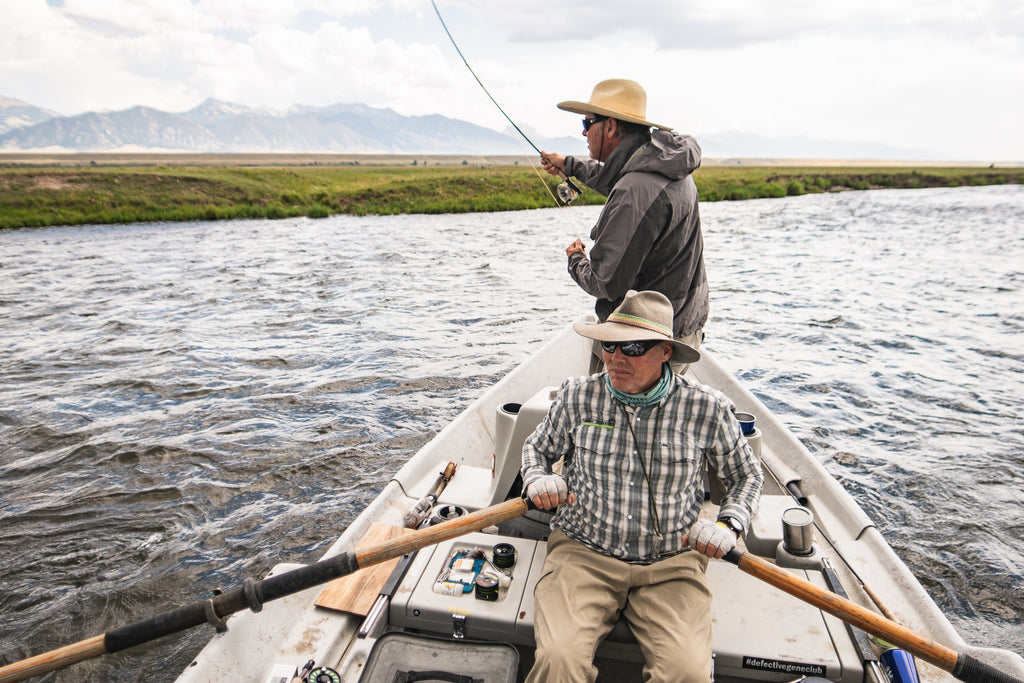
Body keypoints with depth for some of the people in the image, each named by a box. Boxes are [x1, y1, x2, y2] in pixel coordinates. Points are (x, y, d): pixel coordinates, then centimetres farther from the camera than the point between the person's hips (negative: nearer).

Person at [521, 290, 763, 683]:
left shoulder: (706, 409, -3)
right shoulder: (578, 396, 0)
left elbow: (746, 475, 14)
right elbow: (537, 447, 18)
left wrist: (728, 524, -3)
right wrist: (538, 479, -4)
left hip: (671, 563, 0)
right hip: (583, 553, 0)